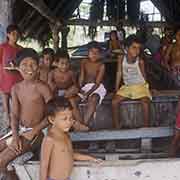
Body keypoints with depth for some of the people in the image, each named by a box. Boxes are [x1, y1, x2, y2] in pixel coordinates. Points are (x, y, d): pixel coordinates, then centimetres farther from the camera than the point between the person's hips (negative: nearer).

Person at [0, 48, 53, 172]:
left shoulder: (42, 88, -15)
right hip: (19, 130, 7)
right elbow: (14, 114, 1)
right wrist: (15, 136, -14)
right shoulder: (16, 88, 3)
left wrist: (32, 133, -17)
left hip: (35, 132, -6)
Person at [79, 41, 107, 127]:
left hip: (97, 88, -4)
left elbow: (97, 83, -14)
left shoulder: (101, 65, -8)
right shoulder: (84, 62, 6)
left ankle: (85, 124, -41)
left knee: (93, 99, -37)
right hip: (85, 87, 4)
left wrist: (88, 93, -25)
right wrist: (80, 88, -16)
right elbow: (81, 77, 2)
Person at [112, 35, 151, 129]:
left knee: (145, 102, -29)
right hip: (126, 86, 3)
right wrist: (116, 89, 0)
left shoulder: (140, 61, -12)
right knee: (114, 102, -15)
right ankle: (117, 126, -3)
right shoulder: (121, 58, -7)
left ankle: (146, 126, -14)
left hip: (140, 86, -3)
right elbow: (119, 73, 0)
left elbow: (144, 75, -7)